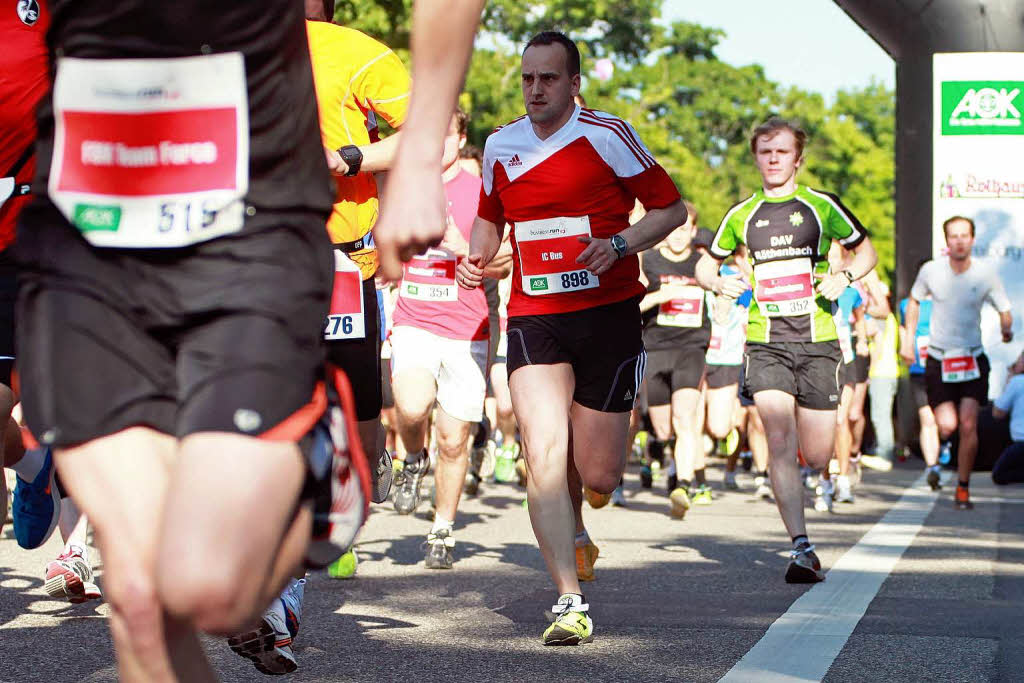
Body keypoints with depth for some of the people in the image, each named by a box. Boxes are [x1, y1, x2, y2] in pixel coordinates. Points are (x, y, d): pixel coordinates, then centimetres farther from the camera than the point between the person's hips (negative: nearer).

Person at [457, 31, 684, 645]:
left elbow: (671, 208, 1)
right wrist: (477, 258, 6)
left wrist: (619, 245, -15)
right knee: (543, 452, -18)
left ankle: (571, 523, 38)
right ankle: (571, 601, -15)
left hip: (608, 314, -2)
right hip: (533, 317, 2)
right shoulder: (500, 146, 9)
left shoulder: (607, 135, -4)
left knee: (598, 476, -1)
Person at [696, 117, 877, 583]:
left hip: (817, 341, 0)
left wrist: (845, 277, -4)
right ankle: (802, 549, -18)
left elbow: (866, 251, 16)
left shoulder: (821, 206, 5)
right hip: (765, 342, 1)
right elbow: (705, 266, 23)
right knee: (780, 443, -17)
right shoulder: (742, 215, 10)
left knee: (817, 456, 1)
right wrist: (720, 283, 0)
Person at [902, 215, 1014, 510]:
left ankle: (963, 488, 6)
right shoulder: (931, 270, -5)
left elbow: (1004, 310, 4)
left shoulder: (985, 273, -6)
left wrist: (1006, 328, -18)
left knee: (968, 425, -11)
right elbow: (914, 301, 13)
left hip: (973, 358, 0)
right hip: (939, 359, 0)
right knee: (947, 426, -10)